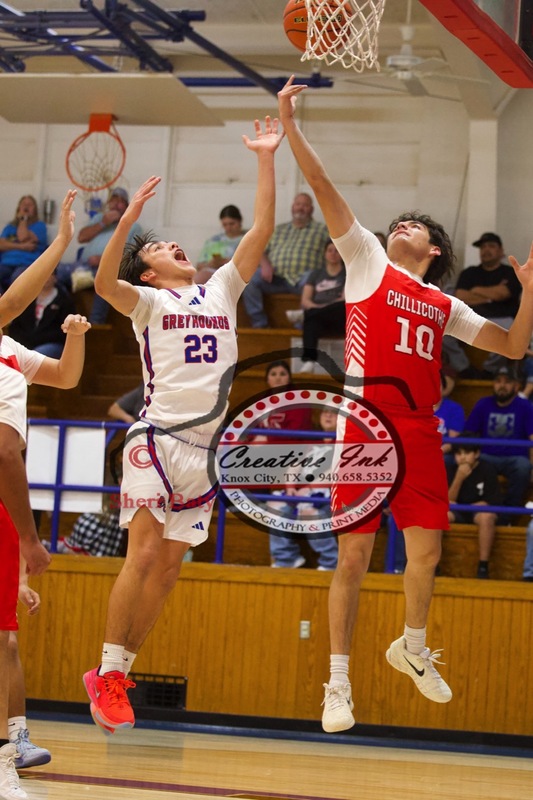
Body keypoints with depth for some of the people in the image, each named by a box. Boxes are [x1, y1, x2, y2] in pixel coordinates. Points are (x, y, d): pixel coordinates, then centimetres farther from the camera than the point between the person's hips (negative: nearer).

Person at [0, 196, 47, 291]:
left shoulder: (39, 226, 15)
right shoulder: (10, 226, 27)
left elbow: (23, 237, -4)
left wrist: (23, 219, 9)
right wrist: (21, 246, -5)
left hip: (27, 264, -3)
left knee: (17, 277, -41)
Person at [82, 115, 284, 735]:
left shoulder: (221, 291, 18)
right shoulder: (147, 301, 5)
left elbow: (261, 231, 12)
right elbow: (105, 283, -16)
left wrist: (264, 160, 8)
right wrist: (130, 216, -25)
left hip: (205, 446, 5)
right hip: (158, 438, -5)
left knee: (168, 567, 5)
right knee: (144, 555, -14)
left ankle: (114, 676, 11)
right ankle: (106, 671, -9)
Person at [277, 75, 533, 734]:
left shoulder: (446, 306, 20)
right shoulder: (368, 260, 12)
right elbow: (322, 186, 6)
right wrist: (290, 126, 0)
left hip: (420, 432, 3)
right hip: (365, 424, -3)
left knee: (426, 551, 4)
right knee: (353, 557, -5)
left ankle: (413, 648, 31)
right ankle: (338, 683, 2)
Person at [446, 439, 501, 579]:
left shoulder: (487, 470, -8)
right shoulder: (450, 469, 0)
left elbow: (491, 503, -10)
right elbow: (448, 501, -4)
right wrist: (459, 478, -19)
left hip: (478, 511, -2)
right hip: (457, 514, 2)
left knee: (487, 516, -39)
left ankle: (483, 566, -34)